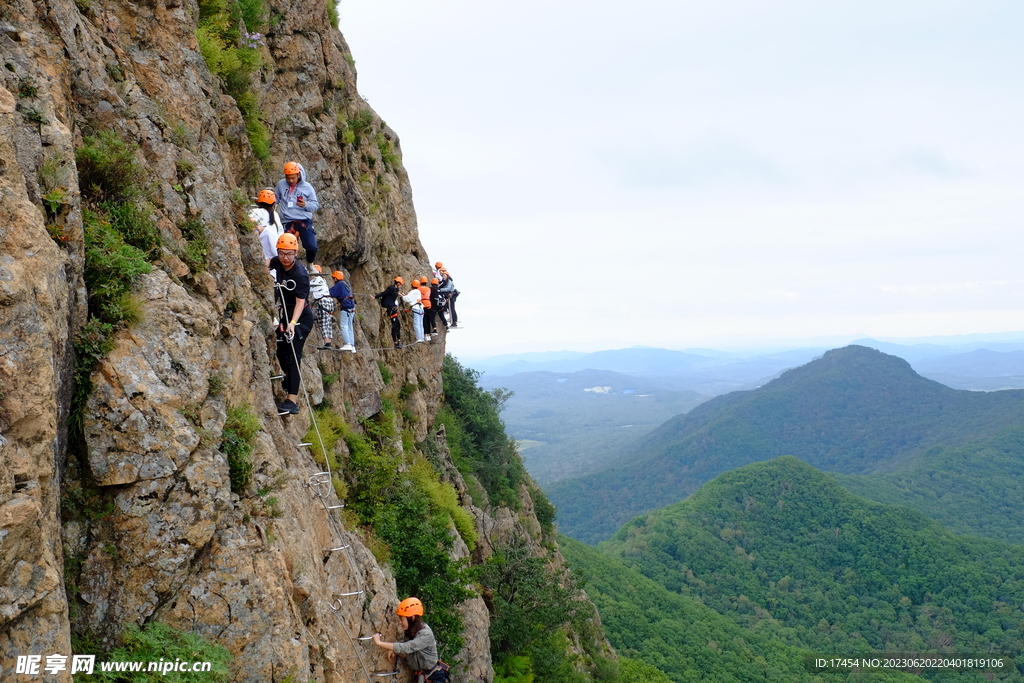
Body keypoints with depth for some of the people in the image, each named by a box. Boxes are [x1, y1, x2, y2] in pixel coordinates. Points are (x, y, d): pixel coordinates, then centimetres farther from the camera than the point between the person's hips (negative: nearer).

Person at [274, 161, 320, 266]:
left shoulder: (307, 187, 2)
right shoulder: (281, 184, 7)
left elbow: (316, 205, 3)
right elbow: (276, 199, 22)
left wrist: (306, 205, -15)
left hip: (304, 221, -1)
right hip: (287, 222, 1)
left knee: (312, 246, -12)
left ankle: (310, 264, 18)